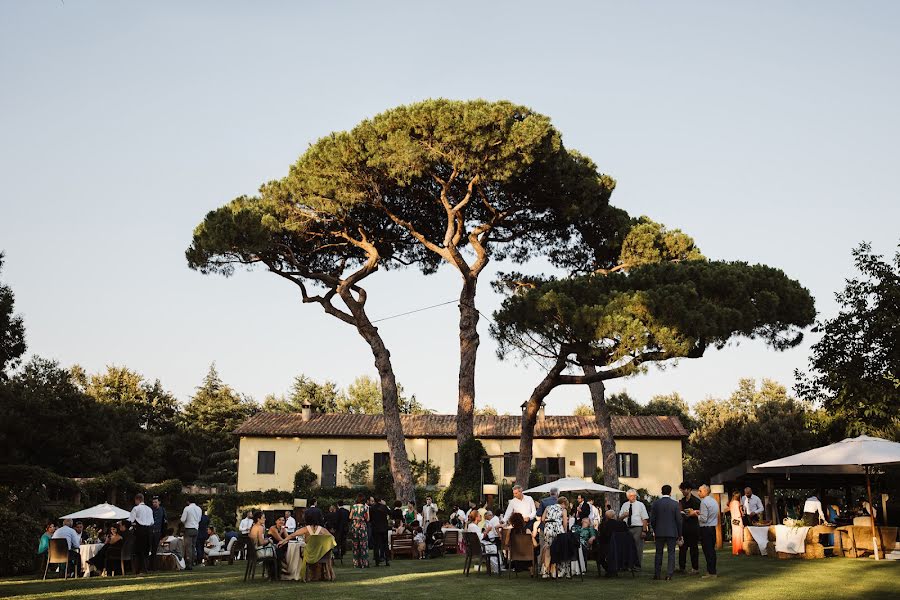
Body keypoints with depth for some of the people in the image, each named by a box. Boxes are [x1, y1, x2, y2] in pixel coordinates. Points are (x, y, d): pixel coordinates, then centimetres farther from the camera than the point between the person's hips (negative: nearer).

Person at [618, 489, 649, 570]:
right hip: (626, 528, 4)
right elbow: (619, 517, 18)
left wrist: (644, 531, -11)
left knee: (638, 547, -4)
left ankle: (637, 566, 2)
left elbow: (645, 519, -2)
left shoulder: (640, 505, 2)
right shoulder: (624, 505, 13)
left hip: (637, 528, -4)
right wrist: (623, 515, -7)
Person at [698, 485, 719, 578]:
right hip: (713, 528, 9)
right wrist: (699, 513, 18)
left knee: (707, 550, -5)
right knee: (712, 549, 14)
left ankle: (711, 572, -4)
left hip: (705, 529, -9)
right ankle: (713, 570, 19)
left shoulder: (704, 502, -15)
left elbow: (704, 519, -18)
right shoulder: (714, 500, 13)